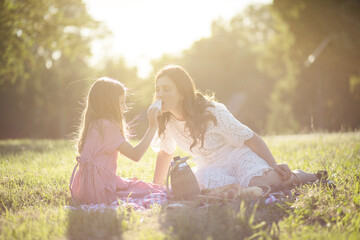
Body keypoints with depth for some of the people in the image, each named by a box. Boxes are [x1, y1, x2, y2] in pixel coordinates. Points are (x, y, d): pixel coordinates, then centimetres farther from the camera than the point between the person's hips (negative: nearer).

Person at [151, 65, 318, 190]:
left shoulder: (213, 112, -21)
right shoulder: (165, 120, -7)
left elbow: (251, 139, -15)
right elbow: (165, 151, 12)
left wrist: (274, 166, -21)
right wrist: (156, 186, 8)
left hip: (239, 156, -3)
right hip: (211, 168, 4)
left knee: (257, 184, -34)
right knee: (201, 180, -34)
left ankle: (295, 177, -3)